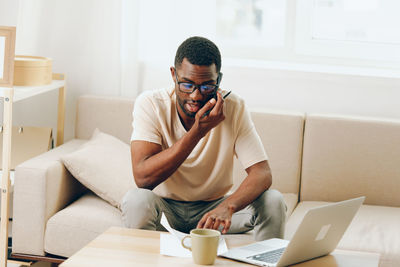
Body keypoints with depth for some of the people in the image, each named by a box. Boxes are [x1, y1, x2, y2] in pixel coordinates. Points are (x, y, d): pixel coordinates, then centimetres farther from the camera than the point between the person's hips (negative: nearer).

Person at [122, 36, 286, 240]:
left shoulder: (233, 107, -12)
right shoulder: (150, 104, -17)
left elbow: (262, 174, -20)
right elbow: (142, 178, -27)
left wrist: (227, 207, -41)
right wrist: (198, 132, -33)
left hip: (214, 207, 1)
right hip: (165, 209, -1)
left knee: (273, 202, -24)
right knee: (136, 200, -34)